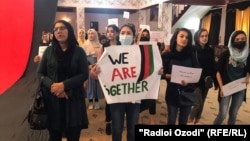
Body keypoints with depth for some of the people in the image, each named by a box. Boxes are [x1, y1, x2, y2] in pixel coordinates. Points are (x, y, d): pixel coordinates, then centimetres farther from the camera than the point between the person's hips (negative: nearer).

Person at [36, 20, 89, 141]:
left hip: (73, 99, -1)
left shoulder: (79, 51, 0)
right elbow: (39, 73, 4)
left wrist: (64, 85, -17)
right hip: (52, 98, 1)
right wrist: (52, 85, -14)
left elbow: (84, 75, -6)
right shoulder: (49, 51, 5)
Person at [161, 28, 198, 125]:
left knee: (183, 122, 14)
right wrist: (168, 76, -22)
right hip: (172, 93, -2)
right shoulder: (167, 56, -4)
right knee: (171, 121, 8)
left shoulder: (191, 56, 2)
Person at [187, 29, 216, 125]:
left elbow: (213, 66, 8)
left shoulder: (210, 50, 5)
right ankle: (190, 121, 16)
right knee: (199, 103, -7)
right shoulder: (193, 50, -9)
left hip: (206, 81, 5)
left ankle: (197, 121, 30)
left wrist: (215, 81, 7)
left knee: (202, 102, 13)